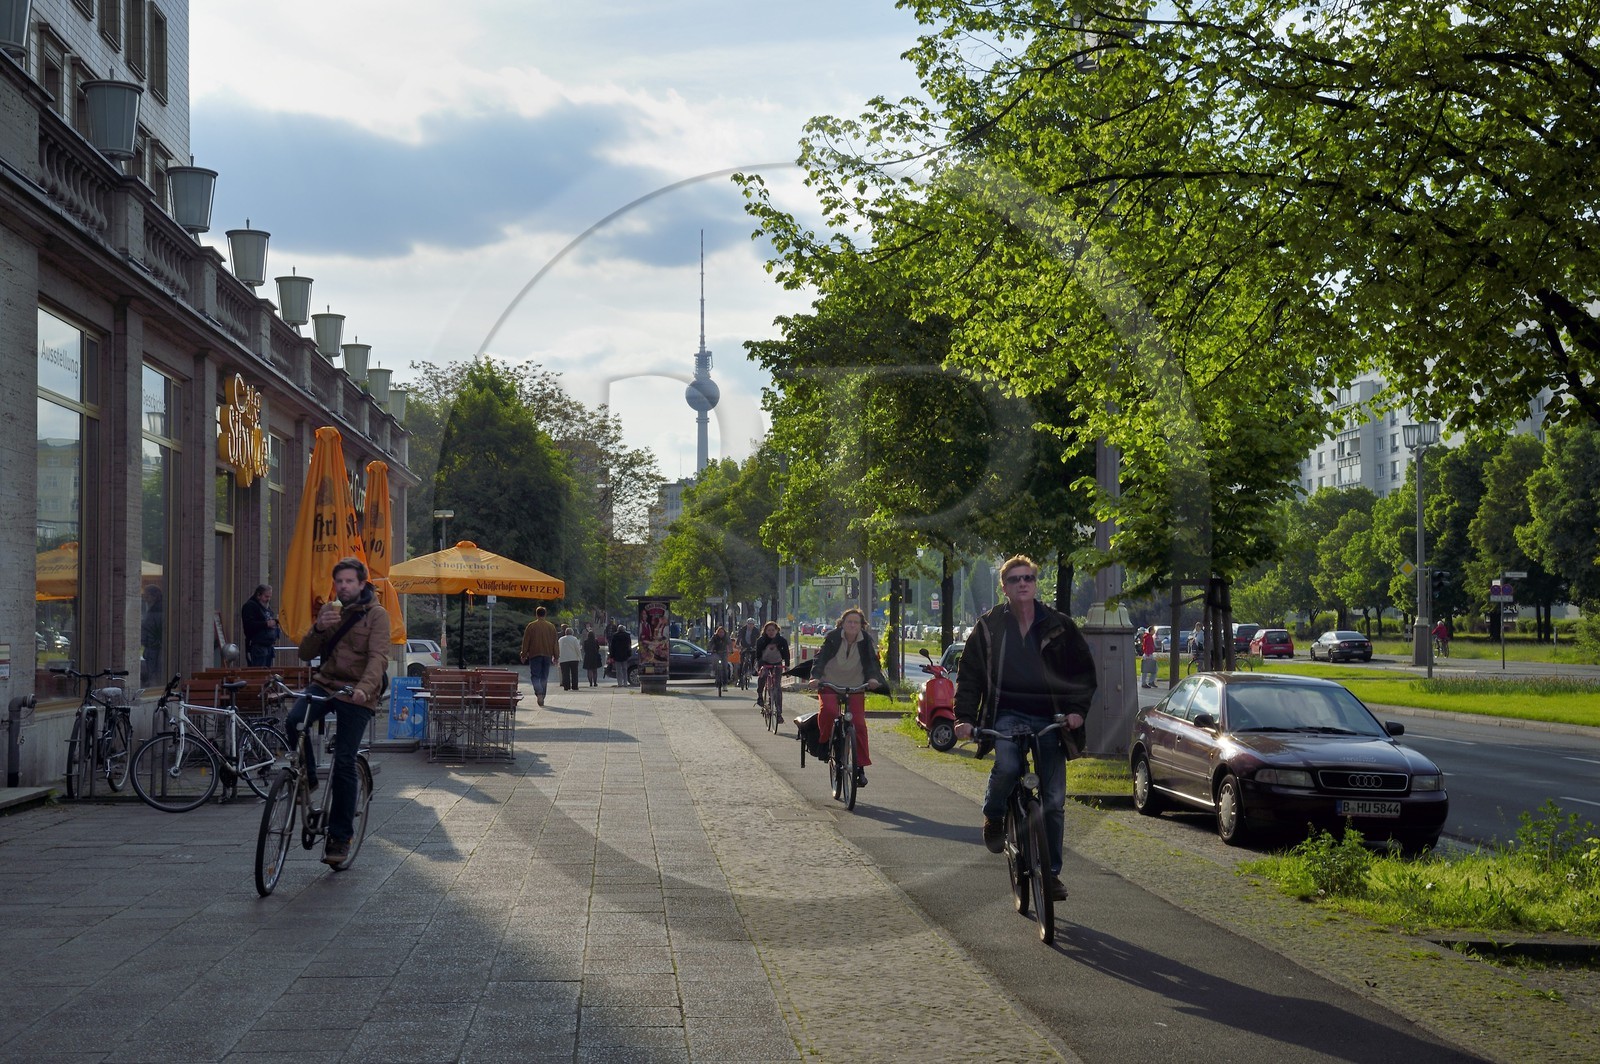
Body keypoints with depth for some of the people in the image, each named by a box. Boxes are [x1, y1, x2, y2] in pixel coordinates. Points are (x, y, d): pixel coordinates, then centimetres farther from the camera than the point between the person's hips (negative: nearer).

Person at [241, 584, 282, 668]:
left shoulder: (267, 607, 22)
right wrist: (266, 624, -22)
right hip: (257, 647, -9)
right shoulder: (249, 606, -6)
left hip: (269, 645, 9)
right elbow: (249, 625, -19)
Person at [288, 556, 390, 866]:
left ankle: (340, 837, 2)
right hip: (325, 683, 4)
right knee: (294, 721, -27)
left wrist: (365, 688, -34)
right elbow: (305, 654, 8)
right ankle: (307, 780, -2)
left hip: (356, 693, -4)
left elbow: (378, 656, -16)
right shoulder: (328, 611, 13)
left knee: (344, 764, -7)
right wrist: (319, 628, -13)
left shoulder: (376, 614, -3)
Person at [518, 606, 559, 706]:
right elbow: (556, 642, 9)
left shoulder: (531, 626, -3)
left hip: (534, 654, -3)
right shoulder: (551, 627, 6)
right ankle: (542, 698, 13)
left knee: (535, 675, -2)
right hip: (547, 655, 3)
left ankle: (539, 693, -26)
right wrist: (555, 656, 15)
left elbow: (526, 642, 0)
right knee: (544, 677, 10)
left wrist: (523, 655, 8)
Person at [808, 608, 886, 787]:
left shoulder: (866, 641, -2)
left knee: (859, 724, -10)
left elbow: (871, 661, -8)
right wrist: (815, 676, -33)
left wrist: (873, 677, -29)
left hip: (855, 687, 2)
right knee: (828, 710, -31)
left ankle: (860, 767, -2)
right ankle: (824, 741, -1)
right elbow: (820, 658, -15)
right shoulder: (833, 638, -9)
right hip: (830, 684, -2)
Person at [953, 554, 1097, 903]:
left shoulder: (1059, 626, 4)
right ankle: (994, 818, -2)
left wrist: (1077, 709, -7)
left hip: (1049, 718, 1)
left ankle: (1051, 872, 13)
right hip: (1007, 715, -1)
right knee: (1007, 766, -32)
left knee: (1053, 801, 0)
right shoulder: (989, 626, 4)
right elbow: (969, 674, 7)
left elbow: (1084, 670, 8)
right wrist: (964, 716, -6)